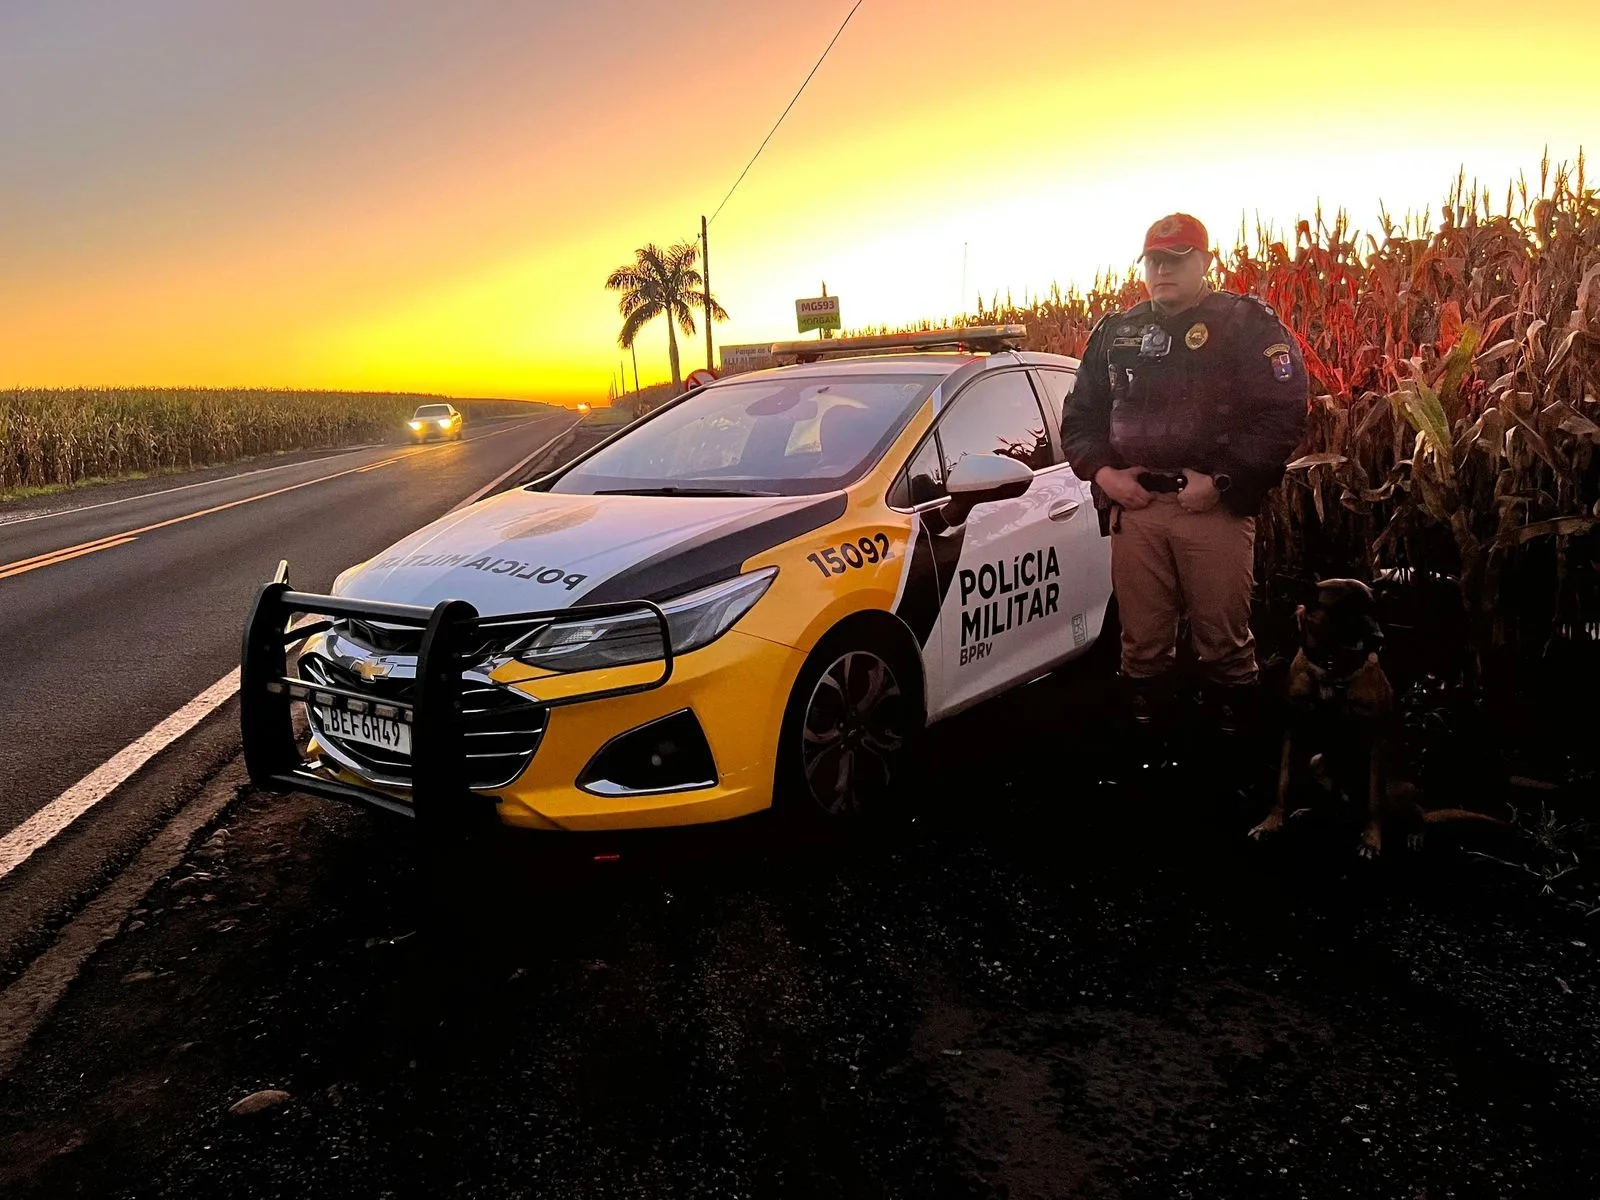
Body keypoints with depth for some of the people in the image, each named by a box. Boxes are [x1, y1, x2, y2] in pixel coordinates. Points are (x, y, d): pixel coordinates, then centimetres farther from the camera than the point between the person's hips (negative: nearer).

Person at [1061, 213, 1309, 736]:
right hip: (1133, 504, 4)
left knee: (1224, 641, 2)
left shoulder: (1249, 324, 2)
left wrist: (1222, 481, -14)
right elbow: (1080, 413, 20)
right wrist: (1102, 472, 3)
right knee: (1142, 642, 9)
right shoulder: (1115, 332, 16)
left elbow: (1283, 413, -7)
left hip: (1216, 506, -3)